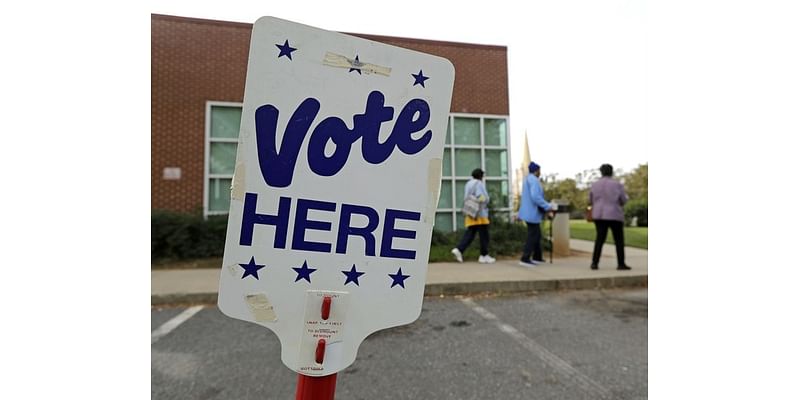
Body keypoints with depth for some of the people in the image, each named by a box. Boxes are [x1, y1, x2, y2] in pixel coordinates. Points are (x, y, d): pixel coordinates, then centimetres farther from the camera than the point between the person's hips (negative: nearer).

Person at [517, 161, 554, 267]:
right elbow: (535, 197, -26)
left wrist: (545, 207, 20)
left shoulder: (528, 179, 17)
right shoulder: (533, 180, -14)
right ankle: (525, 259, -2)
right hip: (532, 213, -10)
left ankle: (537, 257, 23)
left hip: (529, 212, 10)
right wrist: (547, 207, -19)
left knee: (537, 235, 16)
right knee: (533, 236, -4)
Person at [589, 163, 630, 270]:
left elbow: (591, 201, 9)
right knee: (619, 240, 8)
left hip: (599, 215, 3)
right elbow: (624, 200, -1)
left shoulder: (594, 185, 2)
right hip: (614, 215, -3)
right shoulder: (617, 184, -5)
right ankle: (621, 264, 9)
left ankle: (594, 263, 1)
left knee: (599, 239, 6)